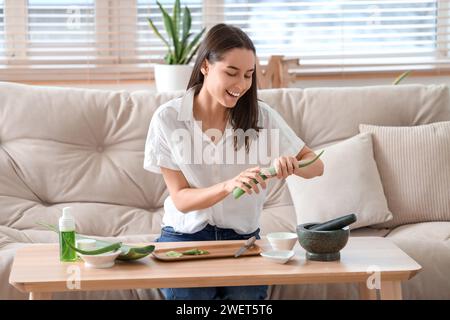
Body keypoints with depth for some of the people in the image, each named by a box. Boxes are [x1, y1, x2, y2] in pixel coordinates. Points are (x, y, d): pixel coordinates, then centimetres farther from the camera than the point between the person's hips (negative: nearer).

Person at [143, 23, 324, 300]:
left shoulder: (260, 115, -5)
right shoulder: (168, 119, -9)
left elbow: (316, 165, -2)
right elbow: (180, 199, -11)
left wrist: (292, 165, -27)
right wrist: (229, 185, -30)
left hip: (243, 238, 1)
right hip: (186, 237, -1)